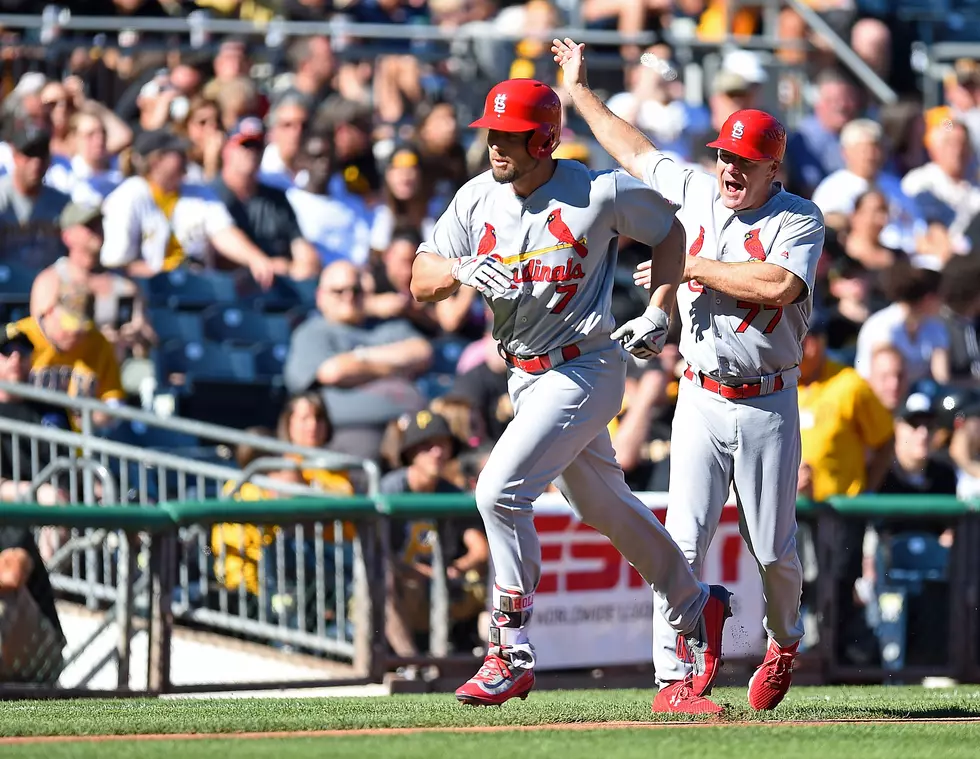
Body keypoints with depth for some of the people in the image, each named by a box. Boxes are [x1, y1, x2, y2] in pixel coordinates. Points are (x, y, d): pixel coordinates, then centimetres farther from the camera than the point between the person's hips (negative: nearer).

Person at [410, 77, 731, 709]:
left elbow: (668, 229, 2)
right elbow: (420, 282, -3)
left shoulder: (599, 194, -15)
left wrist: (659, 307, -8)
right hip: (526, 375, 7)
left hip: (585, 369, -7)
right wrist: (462, 269, -25)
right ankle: (695, 606, 41)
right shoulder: (477, 199, -1)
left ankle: (512, 656, -14)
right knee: (602, 504, 21)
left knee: (499, 491, -20)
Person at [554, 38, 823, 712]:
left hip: (769, 408, -2)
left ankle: (784, 643, 35)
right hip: (701, 400, 2)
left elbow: (779, 284, -27)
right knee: (685, 541, -9)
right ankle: (674, 679, -8)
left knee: (775, 550, 7)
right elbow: (636, 150, 22)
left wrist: (689, 264, -21)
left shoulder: (800, 220, -8)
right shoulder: (694, 191, 5)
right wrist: (579, 92, 28)